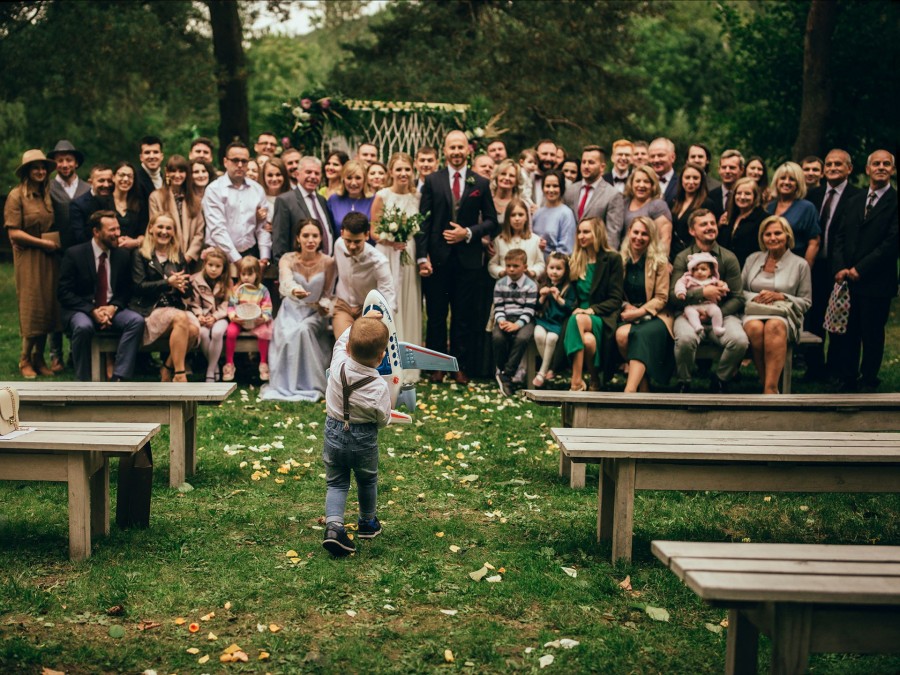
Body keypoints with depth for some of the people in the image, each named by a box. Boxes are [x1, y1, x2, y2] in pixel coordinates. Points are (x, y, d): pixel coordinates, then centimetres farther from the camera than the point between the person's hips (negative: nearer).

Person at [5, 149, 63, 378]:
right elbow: (14, 232, -12)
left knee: (47, 306, 5)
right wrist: (43, 243, -13)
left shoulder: (48, 194, 10)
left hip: (49, 257, 5)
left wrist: (56, 242, 2)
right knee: (32, 307, -3)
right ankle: (25, 360, 9)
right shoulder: (17, 195, -7)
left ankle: (39, 357, 14)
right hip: (28, 257, -5)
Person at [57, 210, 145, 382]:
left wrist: (114, 307, -11)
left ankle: (118, 379, -29)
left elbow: (126, 291, 12)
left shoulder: (123, 255, 6)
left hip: (112, 310, 4)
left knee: (137, 321, -26)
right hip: (80, 311, -4)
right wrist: (92, 311, -20)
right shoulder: (74, 254, -6)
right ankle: (83, 383, -20)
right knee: (83, 326, -37)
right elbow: (64, 293, -8)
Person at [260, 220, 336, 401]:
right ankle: (284, 385, -15)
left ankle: (308, 385, -22)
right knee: (287, 337, -32)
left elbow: (326, 293, 3)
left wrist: (325, 305, -21)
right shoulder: (287, 260, -8)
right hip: (291, 310, 0)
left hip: (314, 313, 0)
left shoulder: (328, 263, -5)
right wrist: (294, 290, -54)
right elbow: (285, 283, -30)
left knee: (303, 330, -34)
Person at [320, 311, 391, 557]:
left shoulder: (338, 364, -19)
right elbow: (383, 420, -11)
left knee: (336, 483, 14)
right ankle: (367, 523, 43)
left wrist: (363, 321, 11)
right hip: (364, 440, -2)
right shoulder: (379, 387, -27)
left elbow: (343, 340, 4)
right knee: (367, 481, 23)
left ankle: (333, 525, -7)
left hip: (334, 433, 2)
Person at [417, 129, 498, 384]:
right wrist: (422, 256, -8)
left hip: (468, 259, 0)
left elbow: (491, 221, 7)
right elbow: (424, 221, 0)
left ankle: (461, 367, 13)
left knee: (464, 316, 5)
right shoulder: (432, 181, 3)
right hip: (438, 258, 0)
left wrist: (468, 233, -10)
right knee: (436, 315, 5)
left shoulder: (481, 184, 5)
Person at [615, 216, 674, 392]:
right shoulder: (621, 260, 10)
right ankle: (642, 385, -20)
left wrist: (638, 312, -14)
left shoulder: (660, 262, 0)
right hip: (628, 314, 3)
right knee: (621, 334, -32)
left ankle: (629, 391, -46)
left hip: (654, 315, -3)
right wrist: (625, 306, -6)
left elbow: (661, 298, -2)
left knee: (642, 334, -36)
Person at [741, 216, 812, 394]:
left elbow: (806, 302, 10)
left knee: (774, 326, -40)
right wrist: (754, 297, -3)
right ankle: (766, 382, -29)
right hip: (754, 312, 2)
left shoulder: (800, 264, 9)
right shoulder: (753, 259, 18)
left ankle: (770, 389, -45)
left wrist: (781, 297, -6)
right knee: (755, 327, -38)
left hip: (785, 315, -2)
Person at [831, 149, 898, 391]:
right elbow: (840, 237, 12)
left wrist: (859, 269, -14)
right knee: (847, 333, 8)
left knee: (872, 335, 5)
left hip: (876, 282, -5)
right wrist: (840, 268, -5)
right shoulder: (854, 201, 16)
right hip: (847, 280, 5)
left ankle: (869, 381, 18)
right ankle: (848, 380, 18)